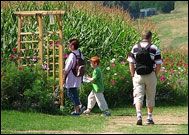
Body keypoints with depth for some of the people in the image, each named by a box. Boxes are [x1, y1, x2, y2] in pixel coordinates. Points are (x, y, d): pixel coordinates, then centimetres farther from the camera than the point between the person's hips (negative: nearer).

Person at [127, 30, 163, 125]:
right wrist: (155, 75, 6)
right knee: (150, 97, 12)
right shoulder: (154, 49, -2)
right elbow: (158, 64, -5)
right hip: (150, 75, -1)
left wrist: (133, 75, 8)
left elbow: (131, 63, 2)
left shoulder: (135, 47, 3)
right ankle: (149, 118, 16)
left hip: (138, 75, 1)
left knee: (138, 96, -2)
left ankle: (139, 116, -22)